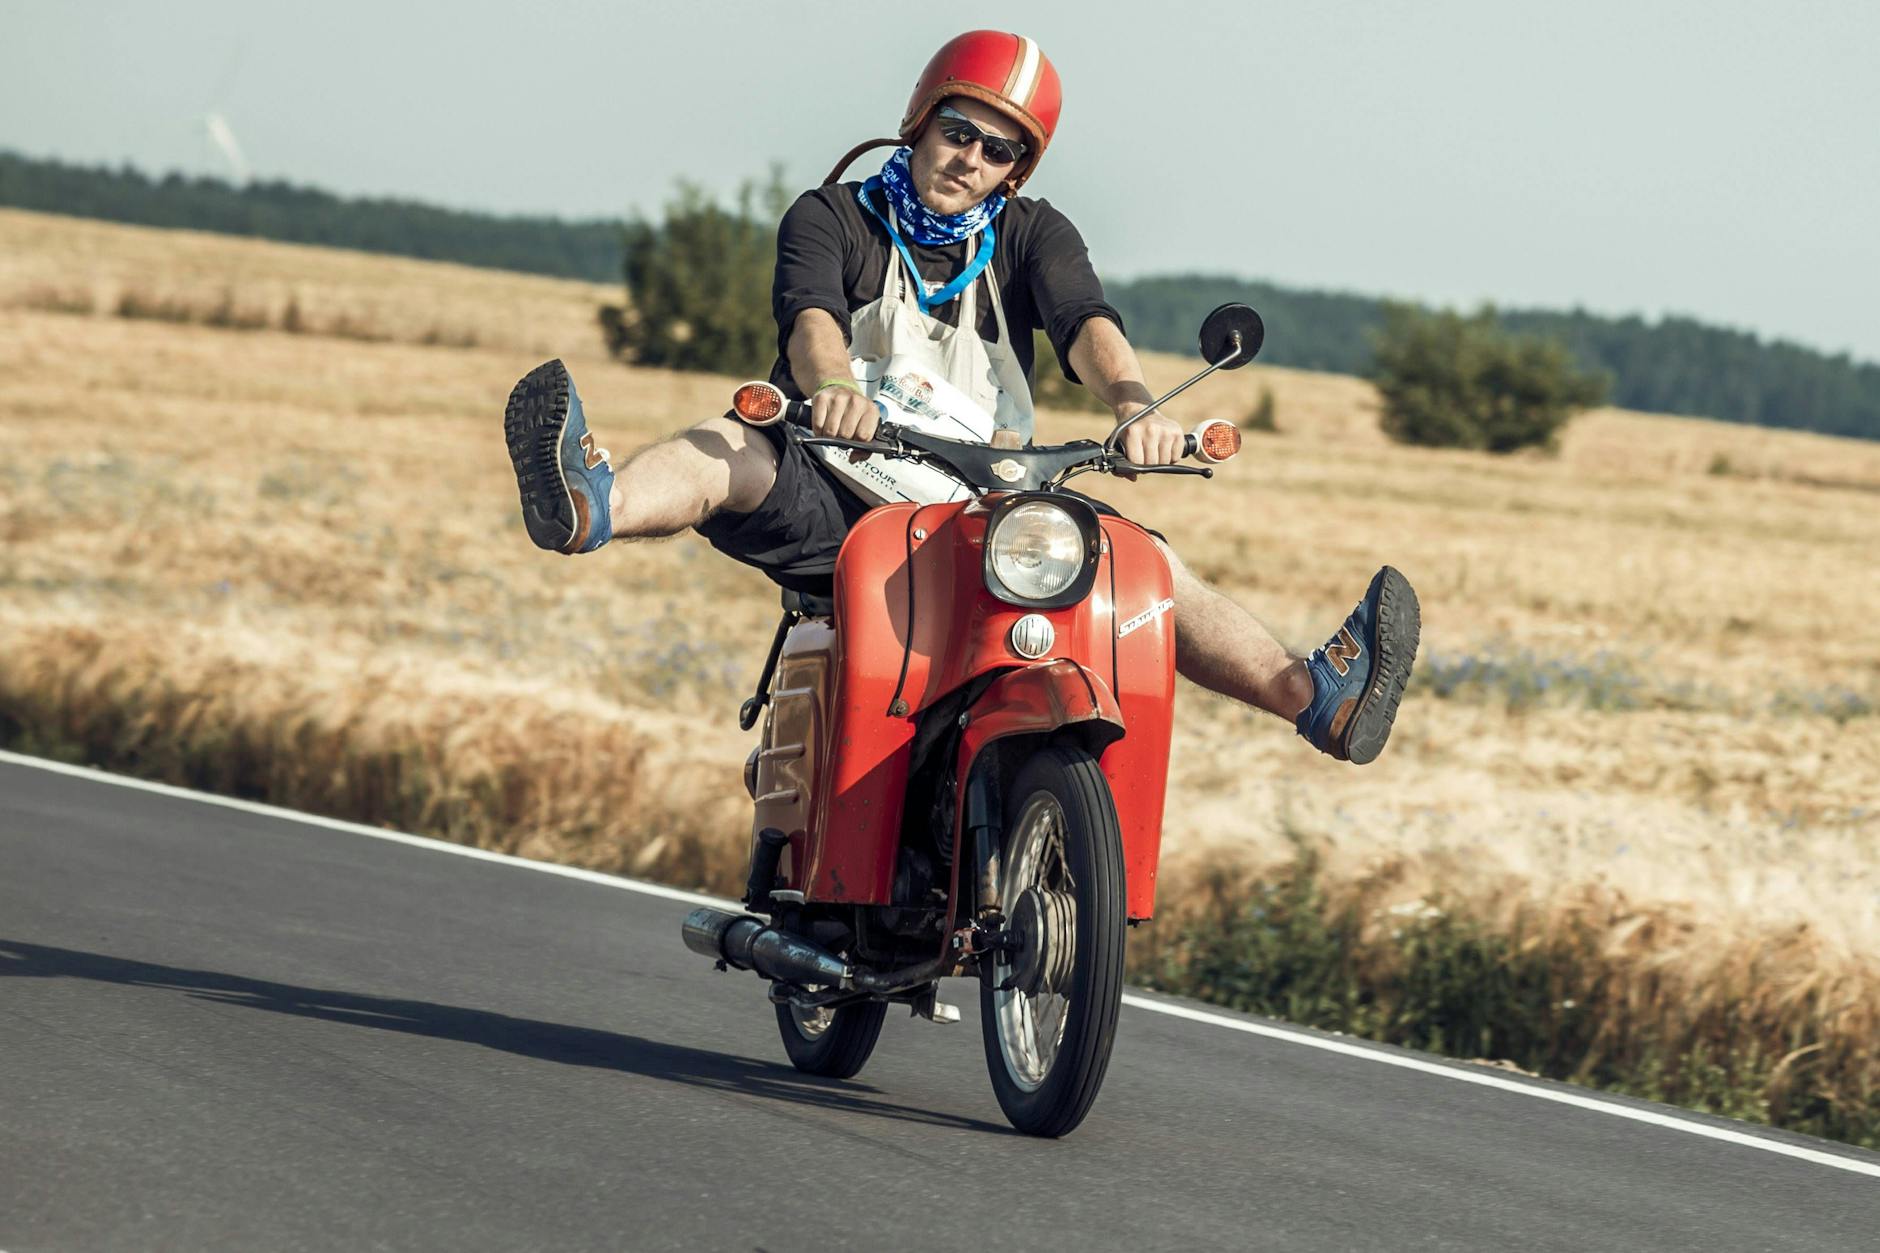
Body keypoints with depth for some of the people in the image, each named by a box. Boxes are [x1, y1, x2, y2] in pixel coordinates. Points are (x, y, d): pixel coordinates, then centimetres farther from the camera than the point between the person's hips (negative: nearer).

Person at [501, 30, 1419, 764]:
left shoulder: (1032, 237, 13)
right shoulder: (833, 218, 6)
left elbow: (1085, 323, -8)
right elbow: (812, 314, -16)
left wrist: (1133, 404, -31)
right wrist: (832, 384, -41)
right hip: (842, 495, -4)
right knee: (733, 447, -33)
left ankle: (1315, 695, -29)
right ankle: (589, 508, -65)